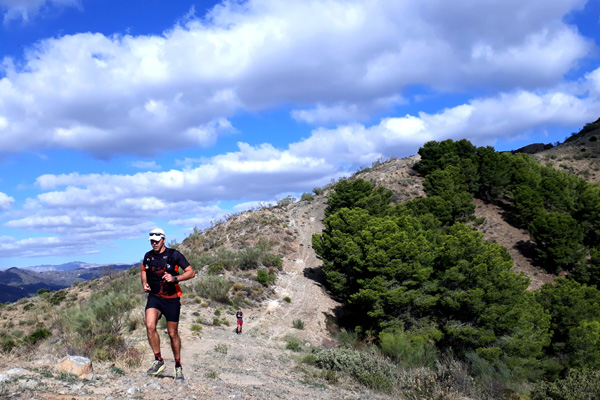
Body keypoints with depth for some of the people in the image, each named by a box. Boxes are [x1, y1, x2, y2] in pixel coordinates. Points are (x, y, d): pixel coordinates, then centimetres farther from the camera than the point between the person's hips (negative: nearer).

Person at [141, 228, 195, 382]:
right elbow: (144, 271, 24)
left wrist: (175, 278, -23)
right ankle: (158, 360, -7)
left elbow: (191, 272, -8)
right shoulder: (148, 256, 4)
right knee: (150, 325, -23)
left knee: (173, 334, 4)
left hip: (171, 299, -2)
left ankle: (178, 366, 23)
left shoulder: (174, 255, -9)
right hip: (154, 297, 3)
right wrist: (144, 284, 4)